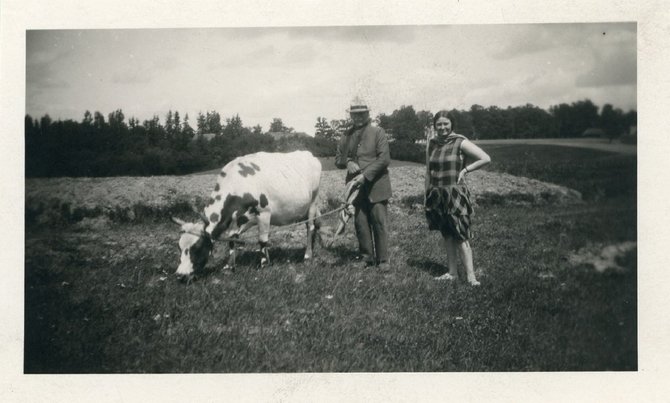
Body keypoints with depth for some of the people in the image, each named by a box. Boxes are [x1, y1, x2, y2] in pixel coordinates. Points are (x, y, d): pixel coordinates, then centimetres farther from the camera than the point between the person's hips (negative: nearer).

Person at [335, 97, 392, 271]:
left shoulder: (378, 132, 1)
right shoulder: (346, 136, 13)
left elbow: (384, 158, -8)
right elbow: (338, 159, 17)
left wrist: (365, 175, -16)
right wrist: (347, 162, -8)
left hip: (376, 186, -4)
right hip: (356, 186, 4)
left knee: (380, 223, -3)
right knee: (360, 223, 7)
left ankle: (383, 259, 4)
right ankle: (366, 256, 18)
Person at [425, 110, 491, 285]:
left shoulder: (460, 142, -7)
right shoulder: (431, 144, 7)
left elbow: (486, 159, -8)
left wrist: (465, 169, -8)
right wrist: (427, 195, 11)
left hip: (456, 193, -5)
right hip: (437, 195, 5)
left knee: (460, 235, -7)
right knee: (446, 234, 10)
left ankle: (471, 276, -5)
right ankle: (452, 272, 18)